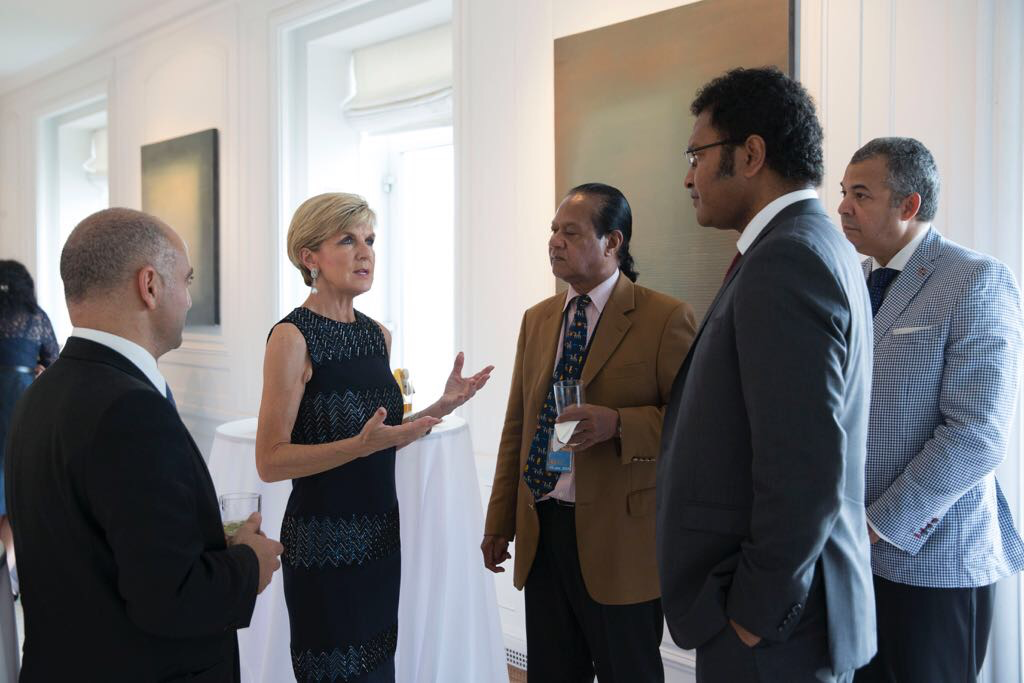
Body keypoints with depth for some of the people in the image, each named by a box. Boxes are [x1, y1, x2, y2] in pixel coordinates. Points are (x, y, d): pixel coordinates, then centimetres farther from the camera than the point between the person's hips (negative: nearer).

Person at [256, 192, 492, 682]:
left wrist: (441, 407, 2)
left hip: (381, 536, 7)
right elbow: (271, 461, -16)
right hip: (325, 545, -7)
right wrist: (362, 444, -28)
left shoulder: (378, 335, 7)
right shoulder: (293, 337, -14)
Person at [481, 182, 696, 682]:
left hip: (619, 540, -5)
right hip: (540, 532, 6)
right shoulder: (537, 319, 11)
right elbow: (517, 426, 14)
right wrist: (498, 524, 13)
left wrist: (616, 424, -25)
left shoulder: (665, 318, -8)